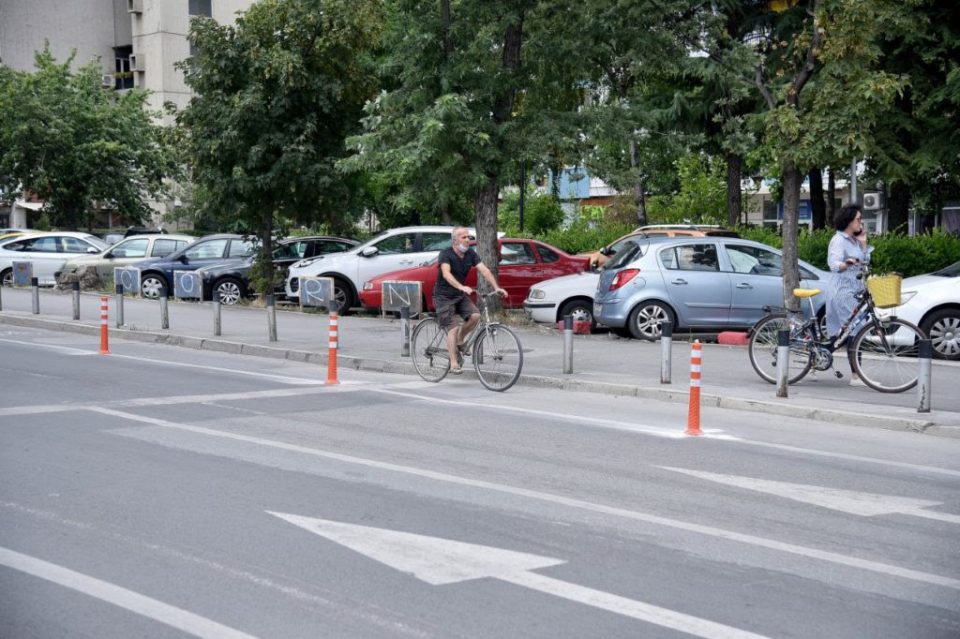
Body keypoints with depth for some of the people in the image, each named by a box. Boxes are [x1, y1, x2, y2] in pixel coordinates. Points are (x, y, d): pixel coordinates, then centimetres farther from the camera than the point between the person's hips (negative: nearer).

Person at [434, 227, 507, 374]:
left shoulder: (471, 254, -1)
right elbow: (446, 274, -34)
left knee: (475, 315, -20)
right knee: (452, 328, -16)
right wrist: (461, 287, -50)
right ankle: (454, 364, -13)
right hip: (444, 296, -5)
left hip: (460, 295, 5)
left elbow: (485, 270, -10)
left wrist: (496, 287, -25)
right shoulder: (446, 254, -17)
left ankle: (460, 340, 5)